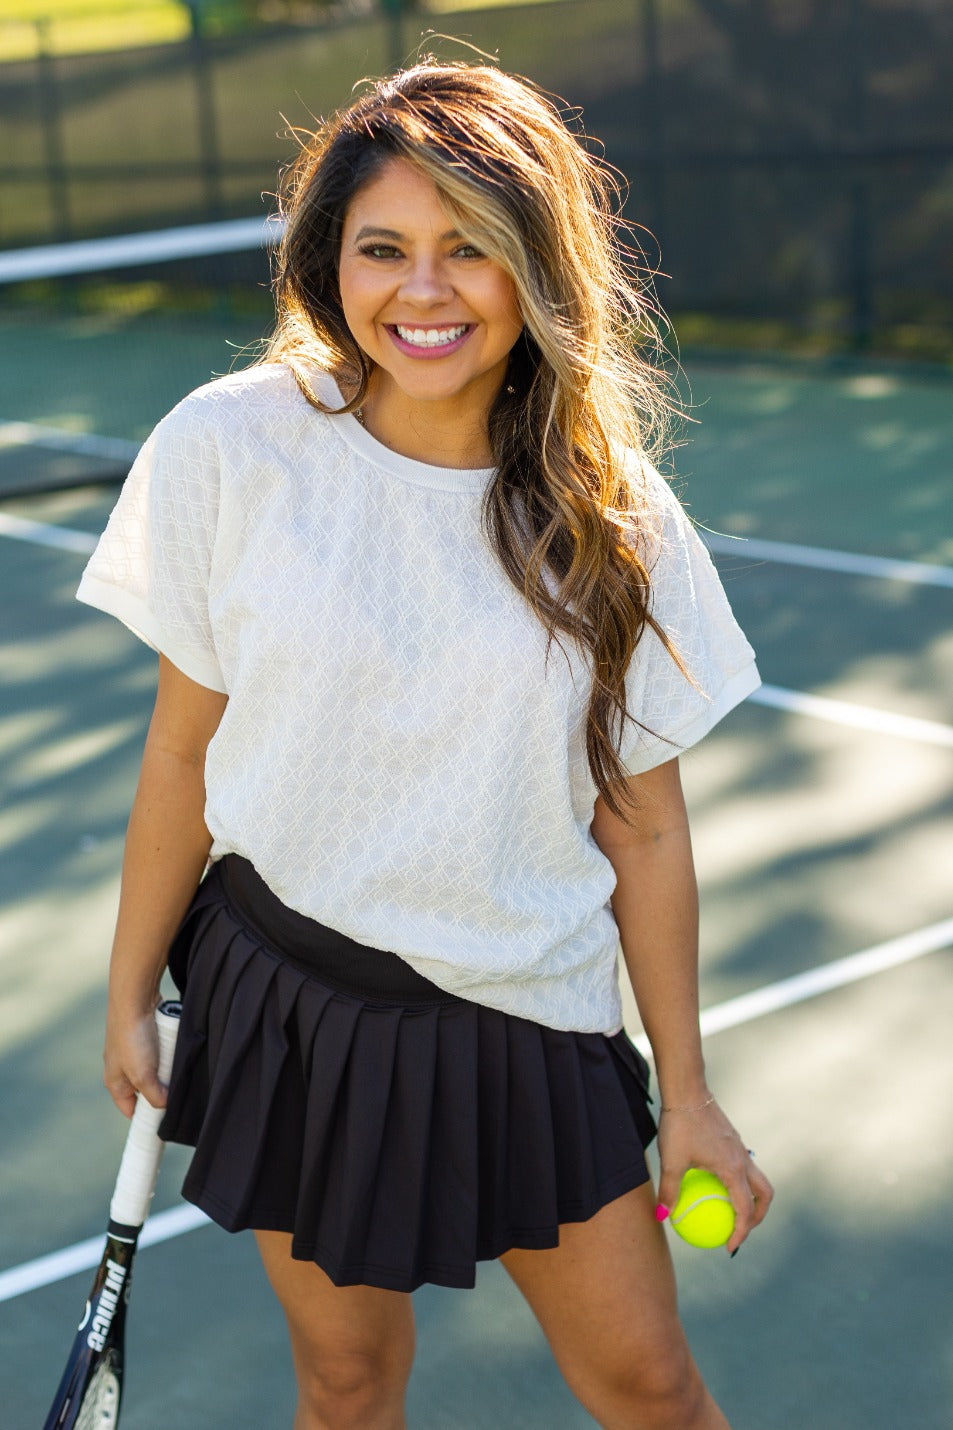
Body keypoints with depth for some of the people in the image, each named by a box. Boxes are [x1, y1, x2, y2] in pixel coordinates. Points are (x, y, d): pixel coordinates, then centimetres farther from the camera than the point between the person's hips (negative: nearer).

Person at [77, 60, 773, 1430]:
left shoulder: (613, 514, -7)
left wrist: (686, 1097, 2)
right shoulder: (229, 449, -10)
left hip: (530, 1027, 1)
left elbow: (643, 825, -2)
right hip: (288, 1006, 0)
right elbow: (185, 747, -2)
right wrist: (130, 994, 4)